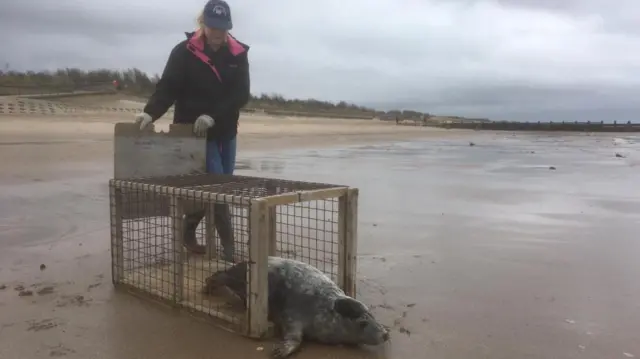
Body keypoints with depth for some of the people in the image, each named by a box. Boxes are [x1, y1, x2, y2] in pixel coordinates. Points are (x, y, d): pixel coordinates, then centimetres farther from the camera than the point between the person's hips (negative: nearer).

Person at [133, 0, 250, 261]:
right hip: (196, 132, -5)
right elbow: (167, 88, -14)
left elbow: (241, 94, -9)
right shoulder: (184, 52, -8)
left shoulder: (238, 54, -1)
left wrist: (212, 116, -21)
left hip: (226, 132, 5)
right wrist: (150, 113, -32)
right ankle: (229, 246, 0)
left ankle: (188, 232, 30)